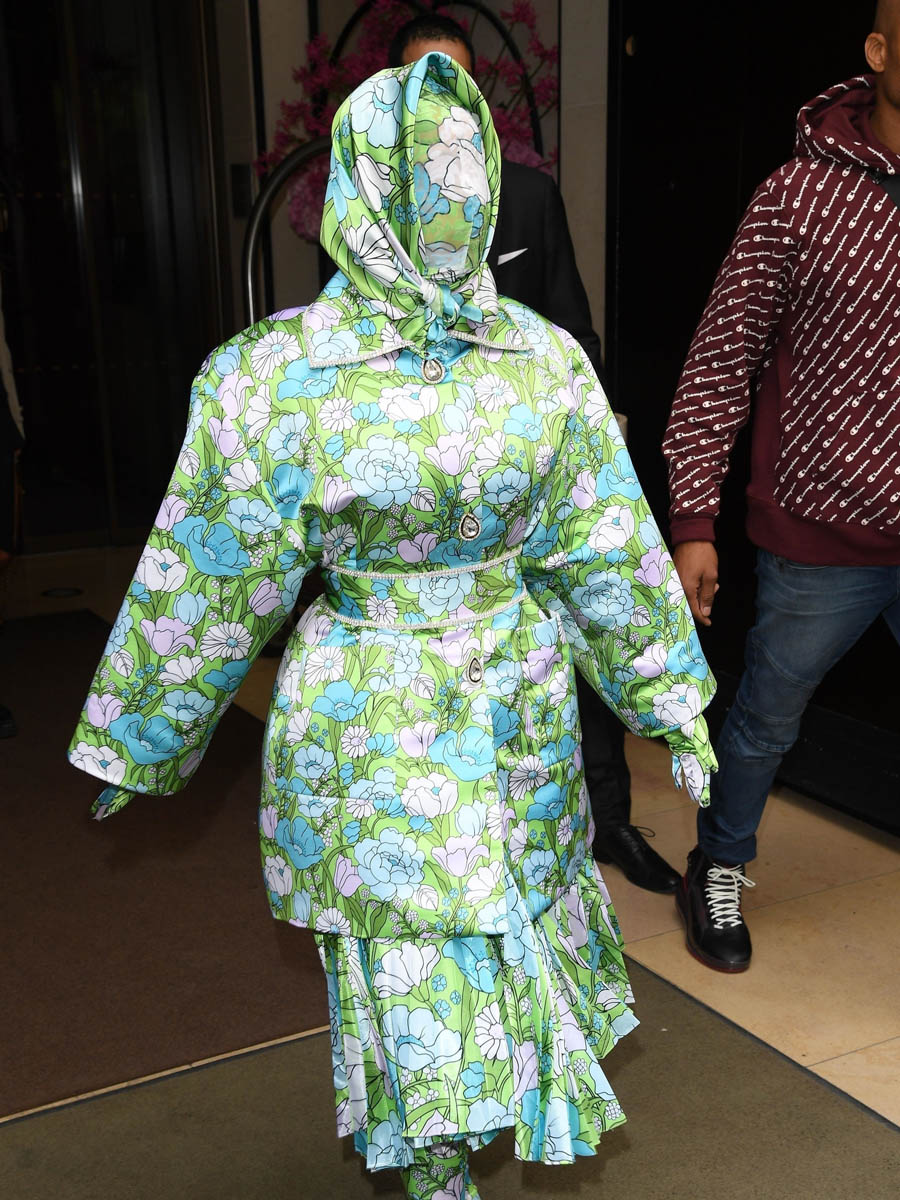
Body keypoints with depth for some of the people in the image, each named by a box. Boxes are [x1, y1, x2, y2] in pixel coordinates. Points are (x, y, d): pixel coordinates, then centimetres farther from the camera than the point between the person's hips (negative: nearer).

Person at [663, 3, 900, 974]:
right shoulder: (802, 194, -8)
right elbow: (720, 364, -5)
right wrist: (692, 520, -8)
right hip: (821, 535, -2)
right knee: (766, 721, 16)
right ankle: (717, 873, 41)